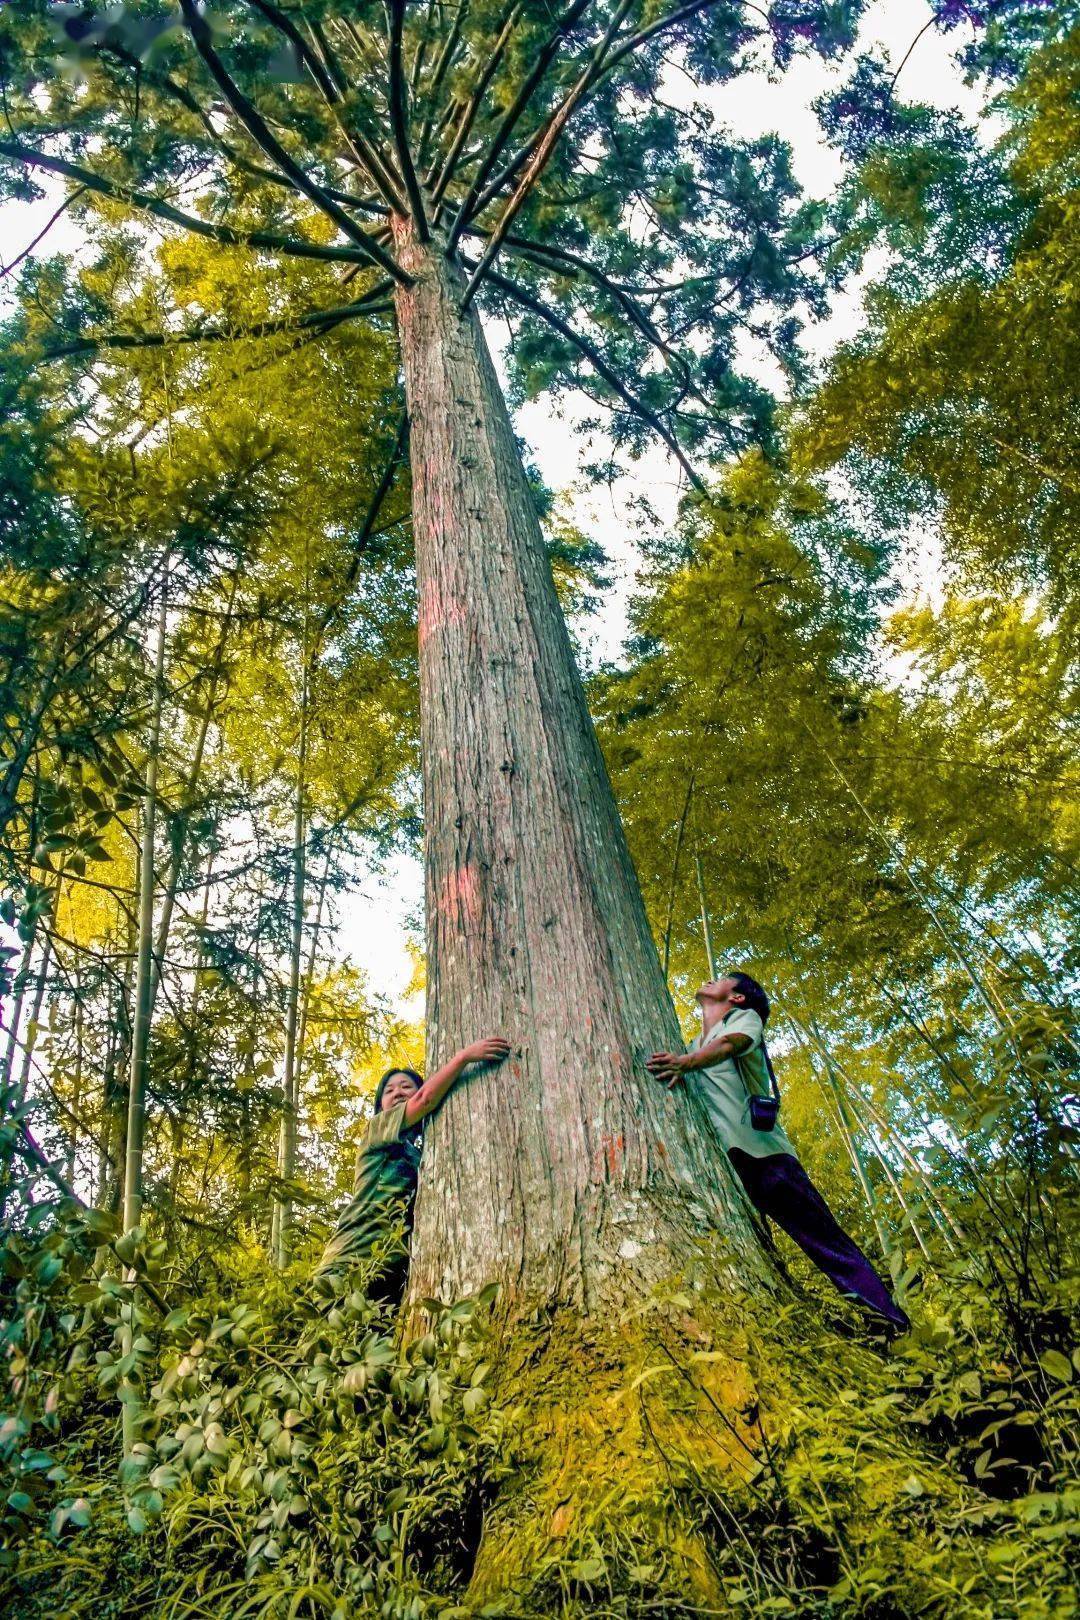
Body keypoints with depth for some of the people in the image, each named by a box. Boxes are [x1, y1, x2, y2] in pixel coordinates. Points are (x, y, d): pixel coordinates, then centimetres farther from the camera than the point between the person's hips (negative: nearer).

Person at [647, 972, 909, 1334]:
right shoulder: (693, 1046, 30)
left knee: (825, 1240, -10)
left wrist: (687, 1062, -34)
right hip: (714, 1163, 6)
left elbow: (731, 1044, -13)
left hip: (760, 1151, -5)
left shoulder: (744, 1017, 12)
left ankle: (890, 1322, -10)